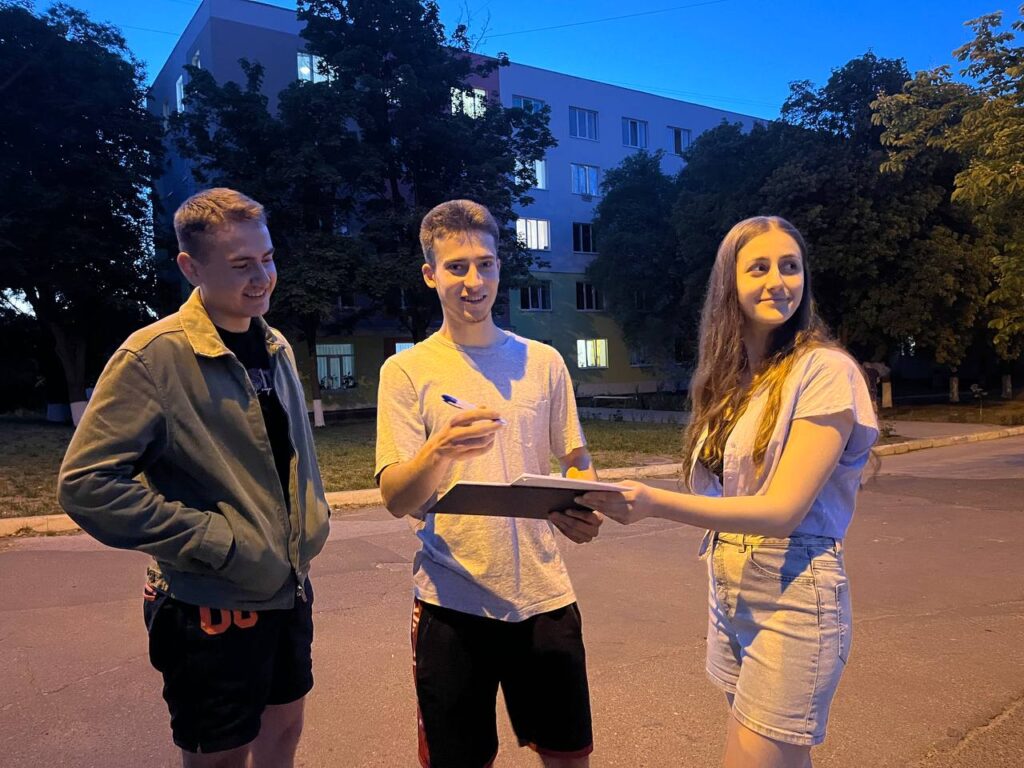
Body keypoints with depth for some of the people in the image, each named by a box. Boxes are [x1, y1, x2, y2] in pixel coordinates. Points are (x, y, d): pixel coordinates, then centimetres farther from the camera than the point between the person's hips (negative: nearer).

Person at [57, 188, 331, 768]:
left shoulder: (276, 348, 5)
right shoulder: (156, 355, -17)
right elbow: (87, 482, -20)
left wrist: (312, 521, 6)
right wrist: (215, 541, -21)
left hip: (289, 590, 7)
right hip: (211, 609, -6)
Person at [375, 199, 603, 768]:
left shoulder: (543, 361, 4)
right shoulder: (407, 370, -3)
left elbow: (576, 459, 12)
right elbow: (396, 500, -9)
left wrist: (582, 510, -10)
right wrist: (438, 451, -30)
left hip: (544, 594, 2)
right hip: (453, 602, -2)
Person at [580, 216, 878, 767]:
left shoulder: (825, 371, -13)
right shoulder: (729, 379, 8)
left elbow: (783, 509, -21)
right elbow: (719, 492, 8)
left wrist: (654, 503, -32)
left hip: (792, 601, -6)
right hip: (728, 596, 7)